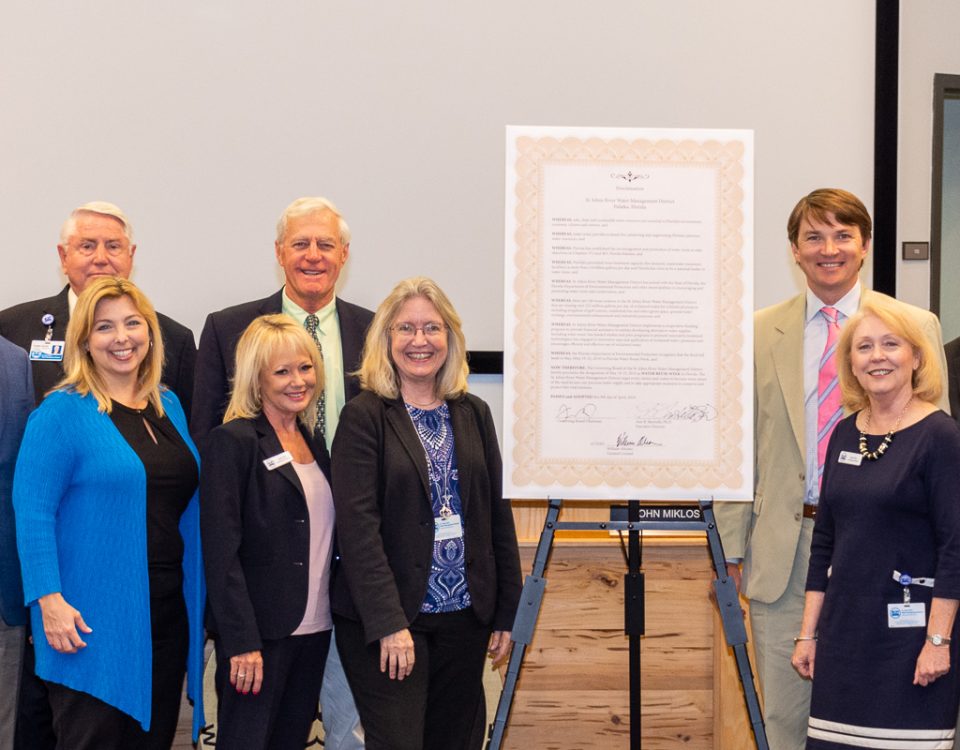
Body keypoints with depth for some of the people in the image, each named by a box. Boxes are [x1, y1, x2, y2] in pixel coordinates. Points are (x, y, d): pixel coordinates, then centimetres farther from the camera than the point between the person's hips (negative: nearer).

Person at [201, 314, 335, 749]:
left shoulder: (315, 444, 14)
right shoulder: (233, 441, -8)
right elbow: (221, 552, -13)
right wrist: (242, 642, -18)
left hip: (314, 630, 7)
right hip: (258, 632, -7)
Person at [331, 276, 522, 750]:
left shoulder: (473, 414, 10)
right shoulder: (363, 417, -5)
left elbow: (498, 515, 11)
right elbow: (358, 524, -12)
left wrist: (507, 612, 8)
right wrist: (389, 623, -18)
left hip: (465, 618, 5)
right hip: (386, 621, -4)